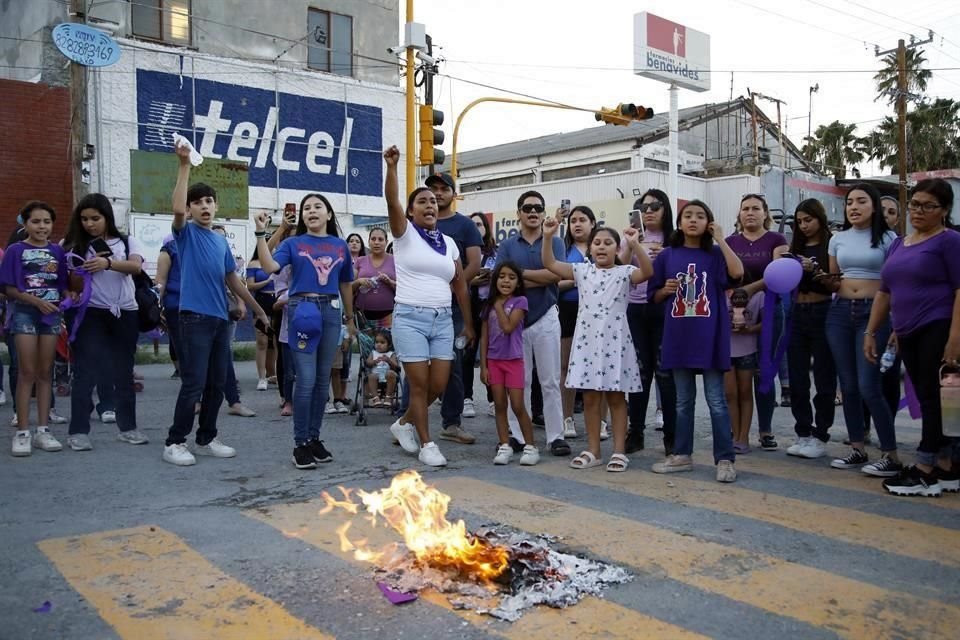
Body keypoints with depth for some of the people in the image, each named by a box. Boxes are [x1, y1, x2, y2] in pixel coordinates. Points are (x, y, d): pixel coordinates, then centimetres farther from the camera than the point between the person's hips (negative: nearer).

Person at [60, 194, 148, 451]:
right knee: (86, 372, -4)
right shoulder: (76, 245, 7)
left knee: (124, 372, 7)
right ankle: (78, 431, 1)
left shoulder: (128, 242, 6)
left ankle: (128, 427, 16)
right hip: (92, 314, -1)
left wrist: (108, 263, -30)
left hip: (125, 313, 1)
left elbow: (136, 267, -13)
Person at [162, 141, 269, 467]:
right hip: (195, 318, -6)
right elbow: (177, 209, -23)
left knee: (217, 383, 10)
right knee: (193, 384, -8)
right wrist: (184, 165, -23)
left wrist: (258, 309, 22)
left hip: (220, 319, 6)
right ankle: (174, 442, 4)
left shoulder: (221, 241, 15)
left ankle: (207, 439, 21)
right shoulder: (186, 233, -1)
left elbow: (233, 280, 21)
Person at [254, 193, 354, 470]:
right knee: (306, 380, -8)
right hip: (302, 310, -3)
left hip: (331, 312, 3)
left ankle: (314, 437, 19)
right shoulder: (293, 243, 5)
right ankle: (300, 443, 3)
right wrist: (261, 233, -17)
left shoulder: (341, 246, 12)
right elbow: (269, 267, -12)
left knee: (323, 380, 8)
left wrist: (350, 318, 21)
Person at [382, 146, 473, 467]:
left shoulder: (449, 243, 12)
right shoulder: (405, 233, 0)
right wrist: (392, 166, -32)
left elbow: (460, 284, 14)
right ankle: (426, 444, 14)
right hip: (410, 318, -5)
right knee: (420, 384, -2)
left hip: (443, 320, 5)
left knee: (439, 385, 3)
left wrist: (469, 324, 13)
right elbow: (392, 201, -18)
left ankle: (404, 423, 29)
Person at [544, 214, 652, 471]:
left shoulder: (624, 272, 0)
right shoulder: (582, 271, 8)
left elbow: (647, 272, -20)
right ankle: (593, 450, 18)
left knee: (616, 397, 5)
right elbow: (549, 263, 1)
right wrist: (548, 236, -13)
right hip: (587, 339, 3)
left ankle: (619, 451, 13)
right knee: (590, 397, 8)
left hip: (614, 340, -3)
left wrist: (635, 245, -31)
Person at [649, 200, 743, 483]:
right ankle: (682, 455, 22)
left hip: (709, 336, -2)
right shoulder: (667, 255, 6)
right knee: (683, 400, 12)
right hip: (678, 335, 2)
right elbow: (655, 296, 12)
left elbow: (737, 272, -18)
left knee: (716, 401, 1)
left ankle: (725, 459, 7)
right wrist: (666, 289, -10)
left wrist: (720, 239, -11)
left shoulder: (715, 254, 2)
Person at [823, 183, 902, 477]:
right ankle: (857, 449, 17)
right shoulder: (838, 239, 12)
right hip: (840, 312, 5)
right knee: (848, 385, 7)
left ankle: (890, 456, -2)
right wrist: (827, 281, -3)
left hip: (874, 312, -4)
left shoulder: (887, 238, 0)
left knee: (868, 386, -11)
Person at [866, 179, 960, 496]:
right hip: (908, 334, 7)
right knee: (928, 400, 9)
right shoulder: (898, 244, 17)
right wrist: (871, 332, 15)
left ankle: (926, 472, 0)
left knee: (934, 398, -4)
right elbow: (885, 292, 20)